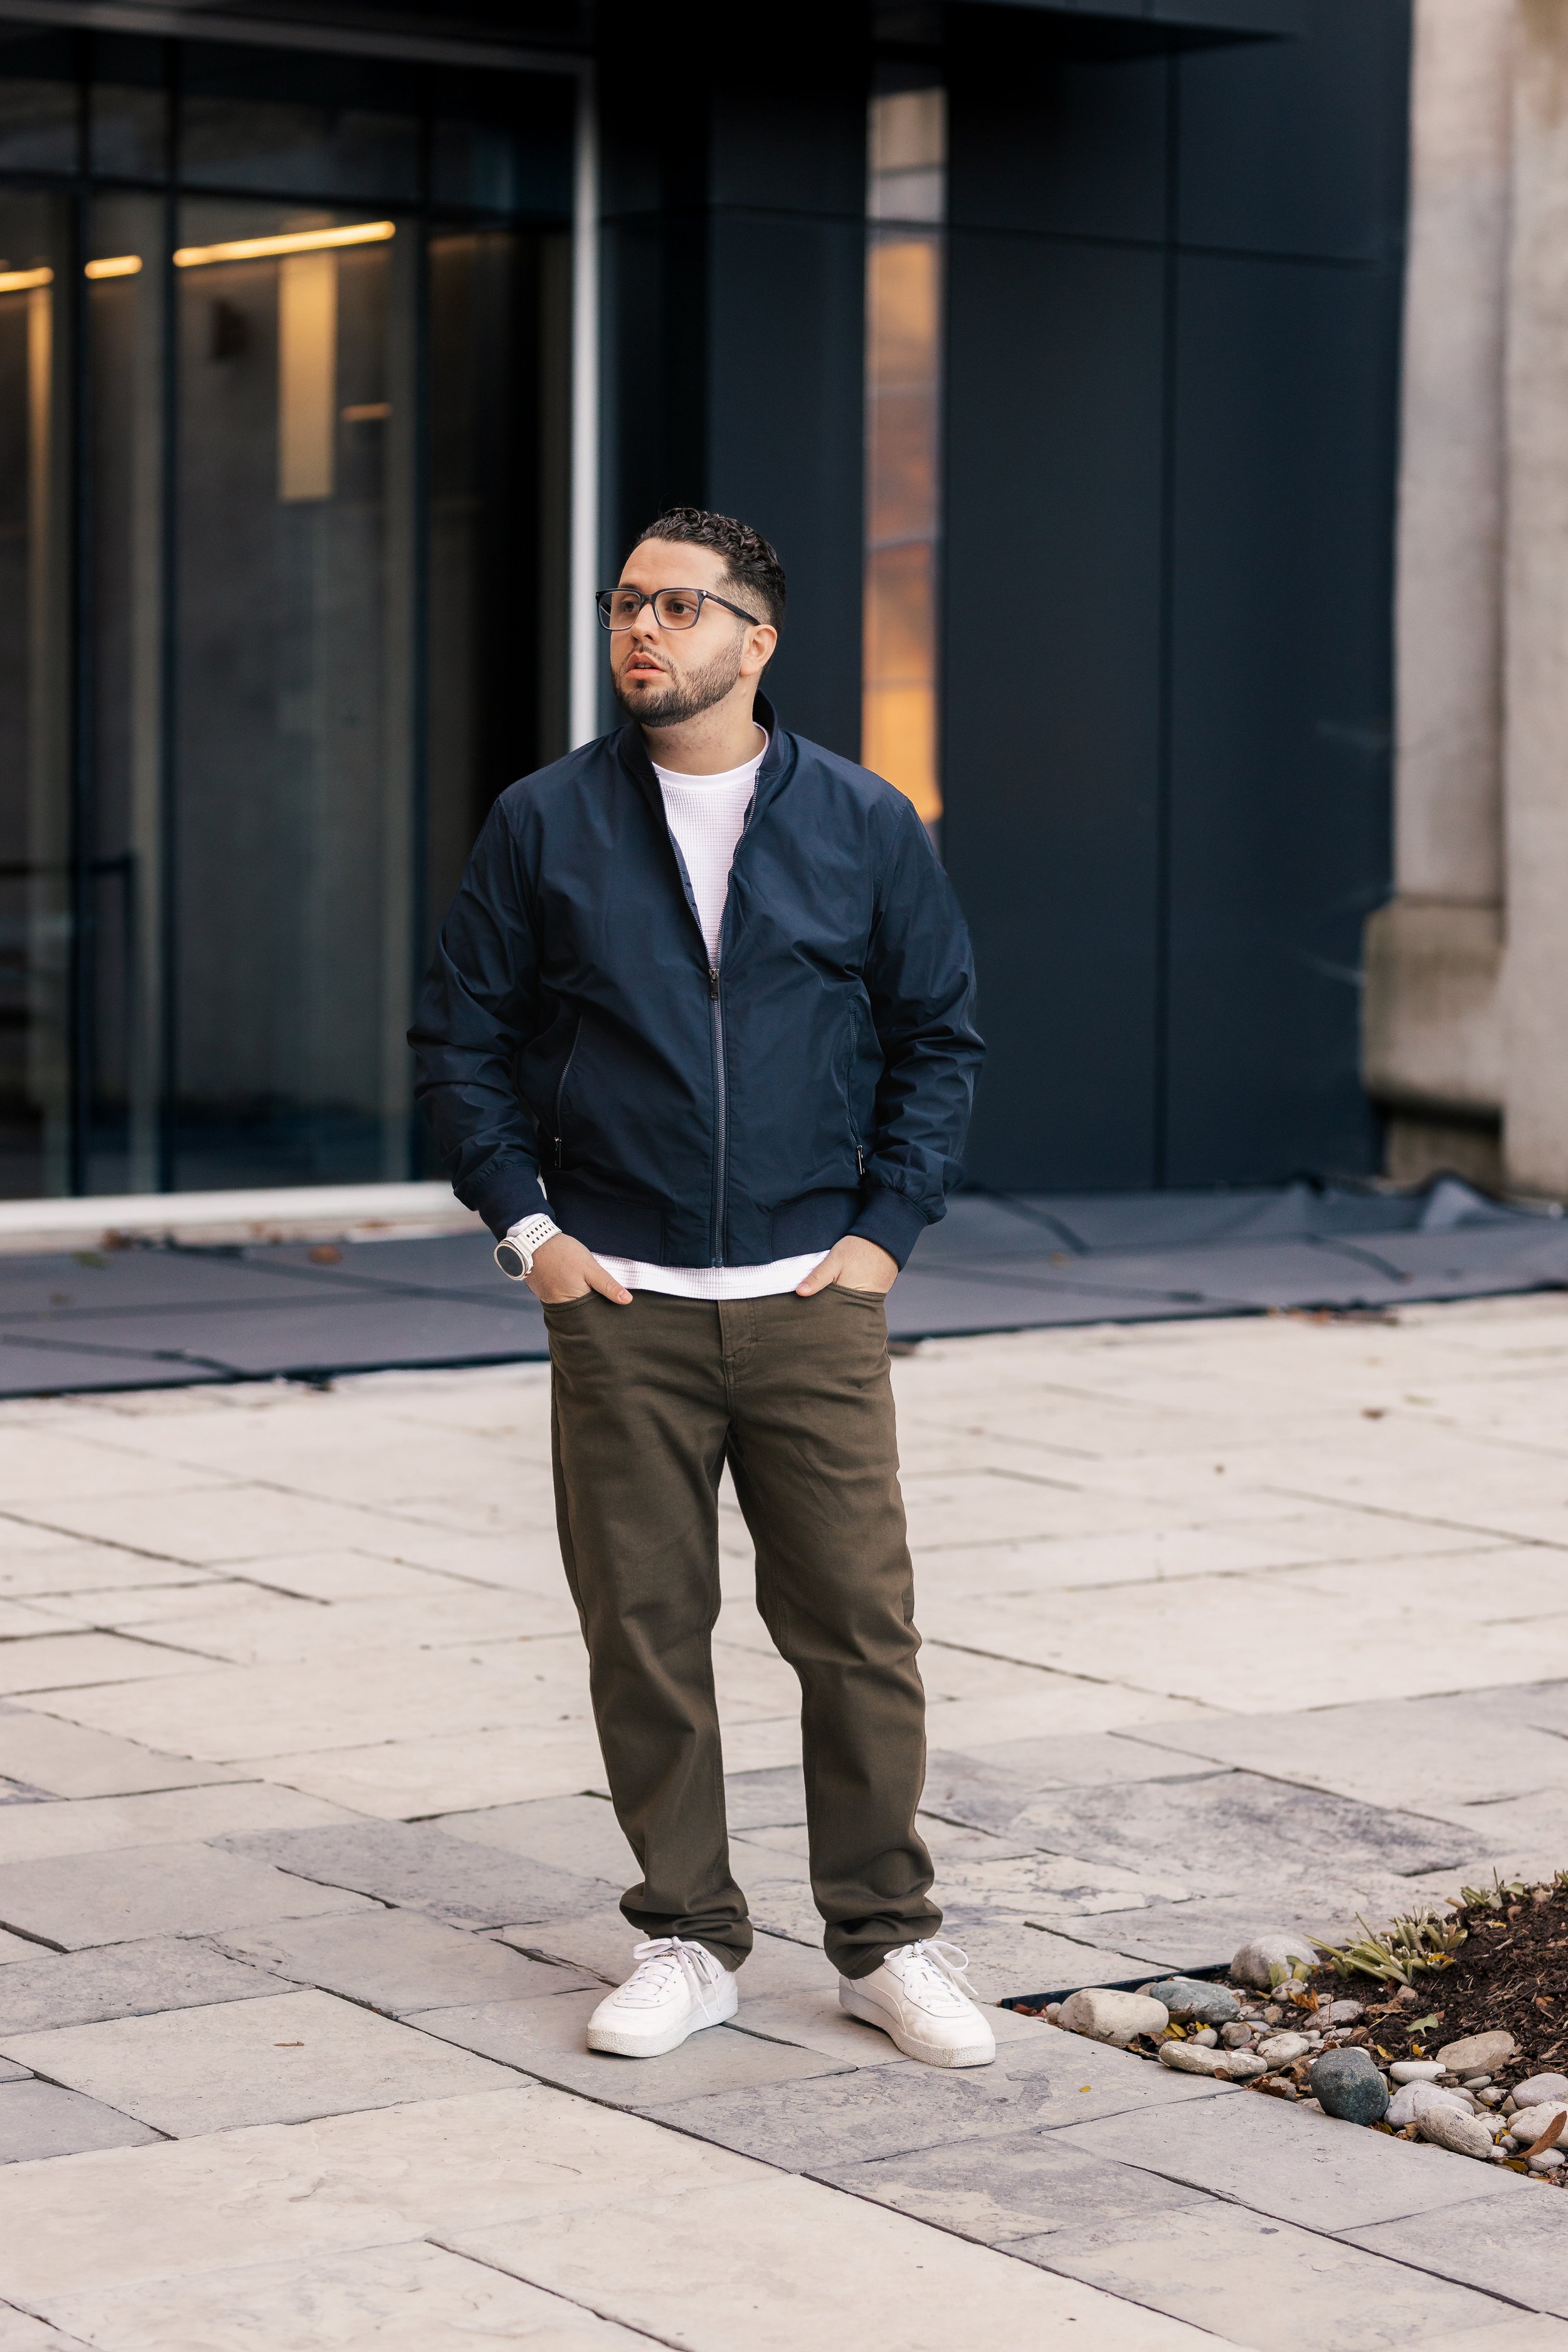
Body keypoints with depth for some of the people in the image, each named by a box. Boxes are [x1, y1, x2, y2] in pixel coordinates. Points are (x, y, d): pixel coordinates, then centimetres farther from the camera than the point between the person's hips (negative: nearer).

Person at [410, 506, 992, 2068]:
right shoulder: (542, 826, 4)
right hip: (620, 1309, 0)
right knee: (643, 1635, 4)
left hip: (814, 1302, 0)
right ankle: (684, 1940, 18)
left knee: (858, 1631, 0)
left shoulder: (864, 825, 5)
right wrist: (526, 1228, 0)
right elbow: (458, 1040, 9)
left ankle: (886, 1941, 14)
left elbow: (938, 1039, 10)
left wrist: (886, 1230, 1)